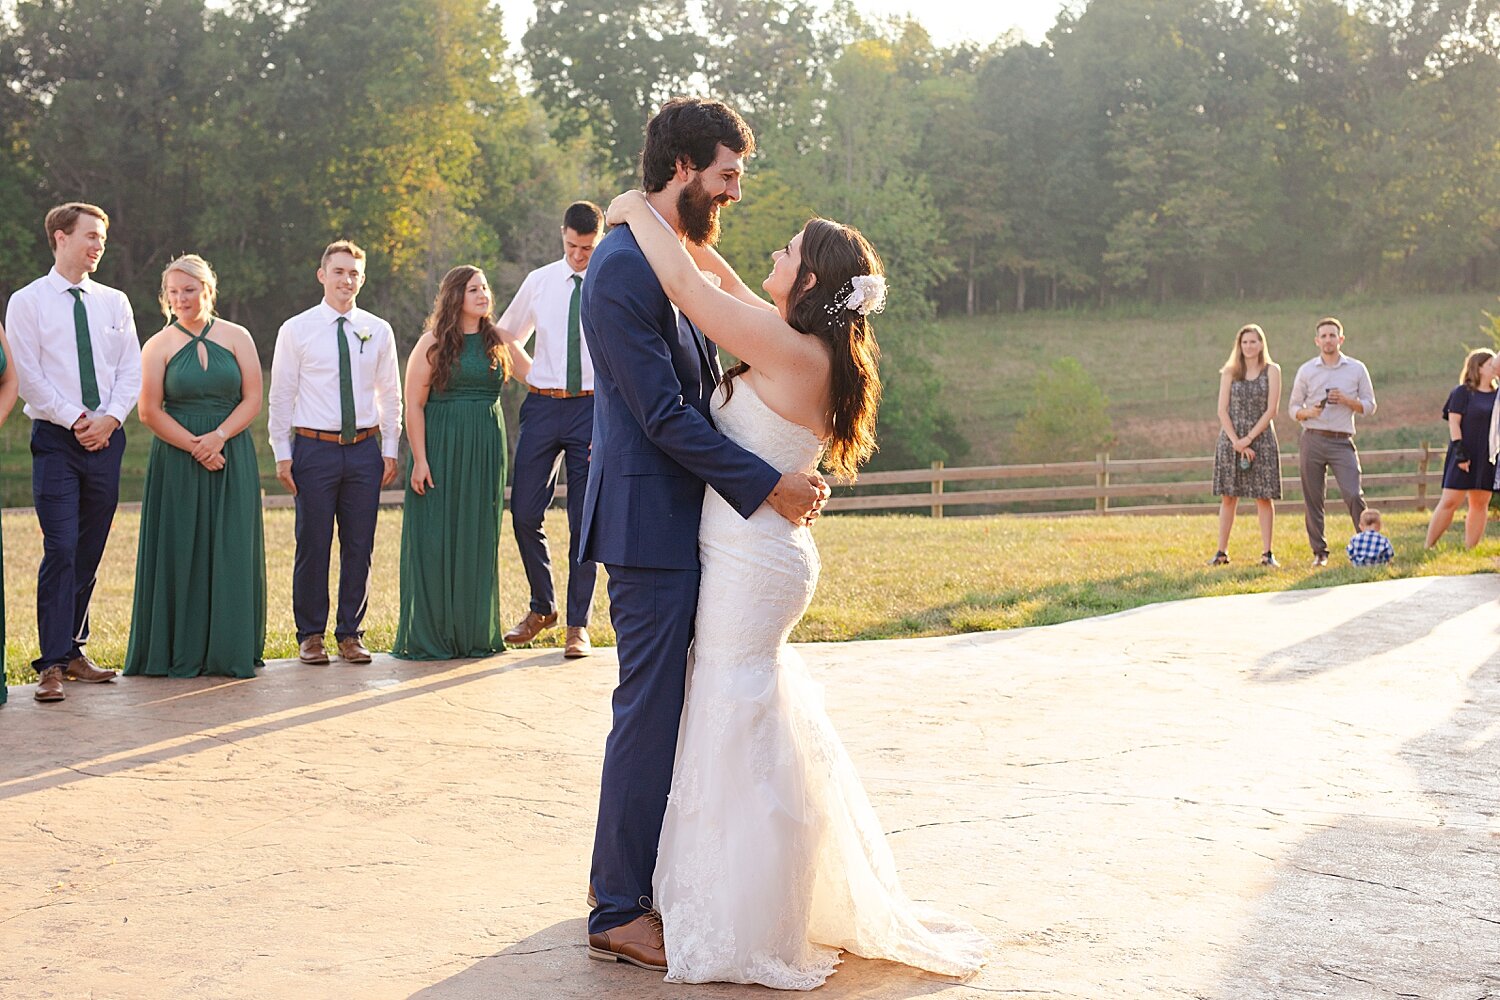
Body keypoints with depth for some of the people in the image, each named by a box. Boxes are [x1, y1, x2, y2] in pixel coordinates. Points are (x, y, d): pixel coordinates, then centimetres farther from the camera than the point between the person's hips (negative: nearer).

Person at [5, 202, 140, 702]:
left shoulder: (114, 302, 12)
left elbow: (131, 371, 8)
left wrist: (109, 418, -8)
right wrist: (75, 419, -12)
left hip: (106, 437, 4)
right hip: (55, 439, -4)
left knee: (90, 552, 8)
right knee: (60, 549, -12)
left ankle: (73, 649, 18)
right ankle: (52, 664, -9)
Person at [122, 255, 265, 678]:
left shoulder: (236, 337, 6)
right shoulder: (159, 346, 3)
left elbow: (252, 399, 1)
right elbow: (150, 411, -3)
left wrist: (218, 436, -14)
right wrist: (195, 446, -13)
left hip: (232, 459, 1)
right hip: (177, 460, -1)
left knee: (231, 552, 1)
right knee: (181, 552, 0)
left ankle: (231, 651, 8)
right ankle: (180, 653, 6)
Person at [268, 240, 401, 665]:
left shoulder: (379, 331, 8)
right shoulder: (296, 330, 1)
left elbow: (390, 395, 12)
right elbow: (280, 396, 2)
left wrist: (390, 450, 6)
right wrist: (282, 454, -3)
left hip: (364, 450, 2)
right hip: (314, 448, -2)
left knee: (359, 546, 5)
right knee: (312, 545, 0)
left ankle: (351, 634, 16)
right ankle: (310, 635, 12)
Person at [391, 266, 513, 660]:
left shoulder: (497, 341, 9)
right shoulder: (433, 343, -4)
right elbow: (413, 405, -7)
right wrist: (420, 460, -13)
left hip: (486, 450, 4)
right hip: (442, 449, -4)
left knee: (478, 539, 7)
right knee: (435, 540, -1)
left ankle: (475, 633, 16)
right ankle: (430, 636, 8)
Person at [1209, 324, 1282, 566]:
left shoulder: (1272, 370, 3)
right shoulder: (1229, 372, 7)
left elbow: (1271, 410, -4)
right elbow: (1222, 410, 1)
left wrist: (1248, 439, -11)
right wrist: (1237, 442, -9)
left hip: (1261, 439, -1)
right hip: (1231, 440, 1)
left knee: (1264, 497, -2)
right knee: (1228, 496, 2)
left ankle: (1267, 554, 0)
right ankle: (1222, 552, 6)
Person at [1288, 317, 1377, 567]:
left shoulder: (1357, 369, 7)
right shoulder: (1306, 371, 8)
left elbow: (1369, 405, 8)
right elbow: (1294, 407, 11)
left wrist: (1346, 400, -10)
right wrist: (1308, 412, -11)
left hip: (1342, 442, -1)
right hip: (1312, 440, 1)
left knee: (1353, 494, -12)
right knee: (1313, 499, 2)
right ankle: (1319, 552, 11)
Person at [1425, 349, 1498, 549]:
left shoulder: (1495, 395, 12)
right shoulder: (1462, 392, -3)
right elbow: (1453, 422, -8)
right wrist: (1459, 452, -15)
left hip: (1487, 458, 5)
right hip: (1464, 457, -5)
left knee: (1480, 504, 3)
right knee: (1449, 502, -8)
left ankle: (1470, 550, 7)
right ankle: (1428, 547, -5)